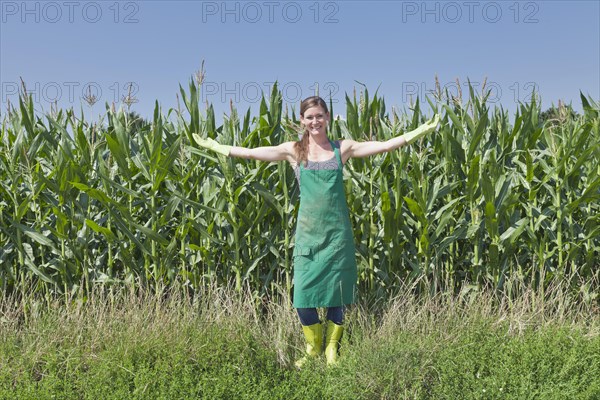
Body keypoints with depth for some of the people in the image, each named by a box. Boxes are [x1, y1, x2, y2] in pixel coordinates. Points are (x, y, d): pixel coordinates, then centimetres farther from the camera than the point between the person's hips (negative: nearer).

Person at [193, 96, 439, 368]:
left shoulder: (342, 148, 4)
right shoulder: (294, 150, 4)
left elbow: (384, 145, 2)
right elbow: (250, 153, 6)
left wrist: (422, 131, -1)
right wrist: (213, 146, 8)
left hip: (337, 232, 0)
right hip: (307, 232, 0)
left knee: (336, 294, 6)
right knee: (303, 296, 0)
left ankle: (331, 350, 26)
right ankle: (313, 349, 25)